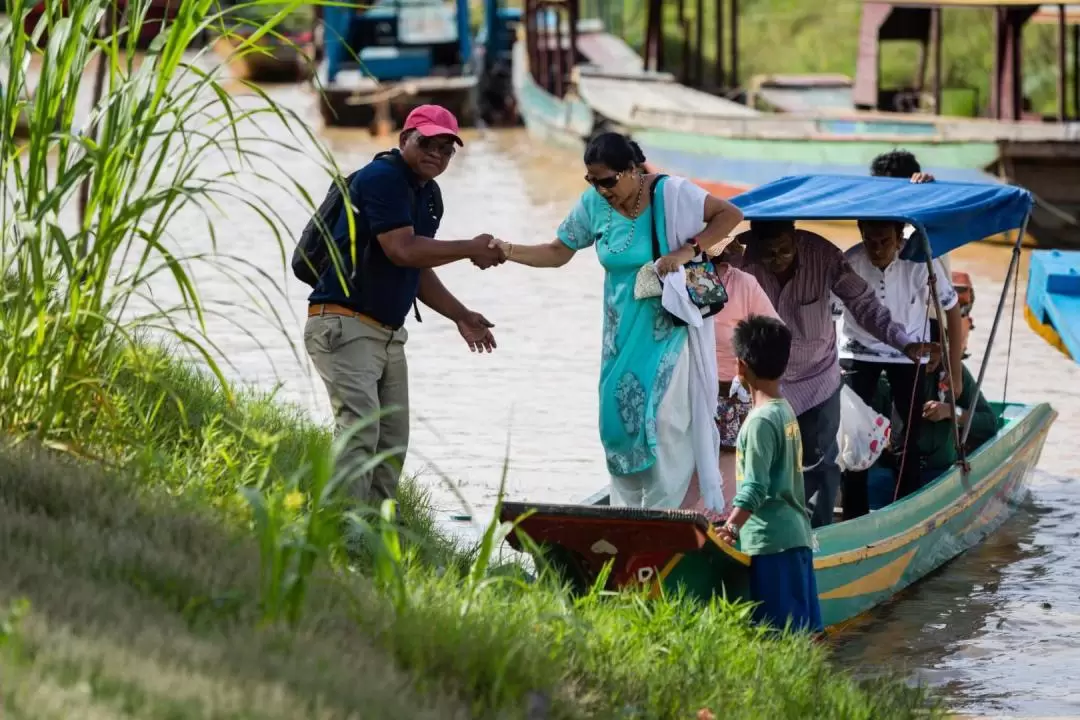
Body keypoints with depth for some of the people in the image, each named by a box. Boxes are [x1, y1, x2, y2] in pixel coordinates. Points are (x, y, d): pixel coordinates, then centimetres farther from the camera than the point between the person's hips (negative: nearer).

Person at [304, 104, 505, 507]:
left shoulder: (429, 196, 17)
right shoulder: (382, 178, -13)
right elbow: (402, 251, -23)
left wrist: (460, 316, 16)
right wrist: (471, 250, -12)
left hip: (390, 334, 10)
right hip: (344, 326, -10)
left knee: (393, 442, 7)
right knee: (360, 429, -22)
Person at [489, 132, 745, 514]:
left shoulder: (671, 193, -14)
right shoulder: (593, 204, -2)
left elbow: (731, 214, -11)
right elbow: (558, 252, 6)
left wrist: (688, 250, -22)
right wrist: (505, 250, -7)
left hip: (670, 329, -5)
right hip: (623, 334, 5)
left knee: (664, 417, -11)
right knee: (619, 415, 2)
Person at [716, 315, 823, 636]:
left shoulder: (761, 420, -14)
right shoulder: (786, 411, 13)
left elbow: (755, 487, -20)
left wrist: (732, 526, -25)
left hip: (770, 538, -9)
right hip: (796, 534, 9)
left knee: (780, 633, -9)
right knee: (805, 629, 9)